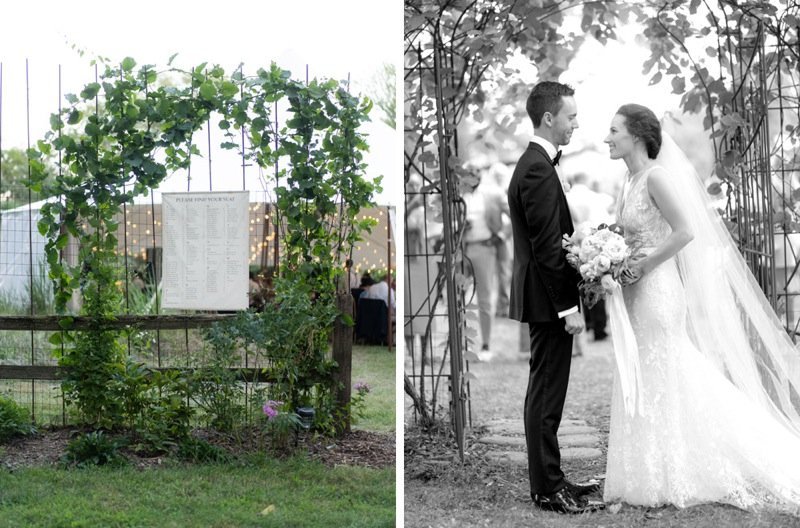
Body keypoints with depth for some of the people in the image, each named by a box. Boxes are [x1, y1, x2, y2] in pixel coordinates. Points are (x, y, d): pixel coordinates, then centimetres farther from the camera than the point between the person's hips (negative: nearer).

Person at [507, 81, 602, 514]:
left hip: (544, 298, 11)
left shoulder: (533, 164, 14)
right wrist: (568, 307, -20)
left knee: (546, 393, 15)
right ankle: (547, 490, 4)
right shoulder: (539, 170, -19)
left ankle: (550, 478, 24)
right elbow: (546, 247, -22)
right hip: (548, 299, -11)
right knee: (547, 394, -3)